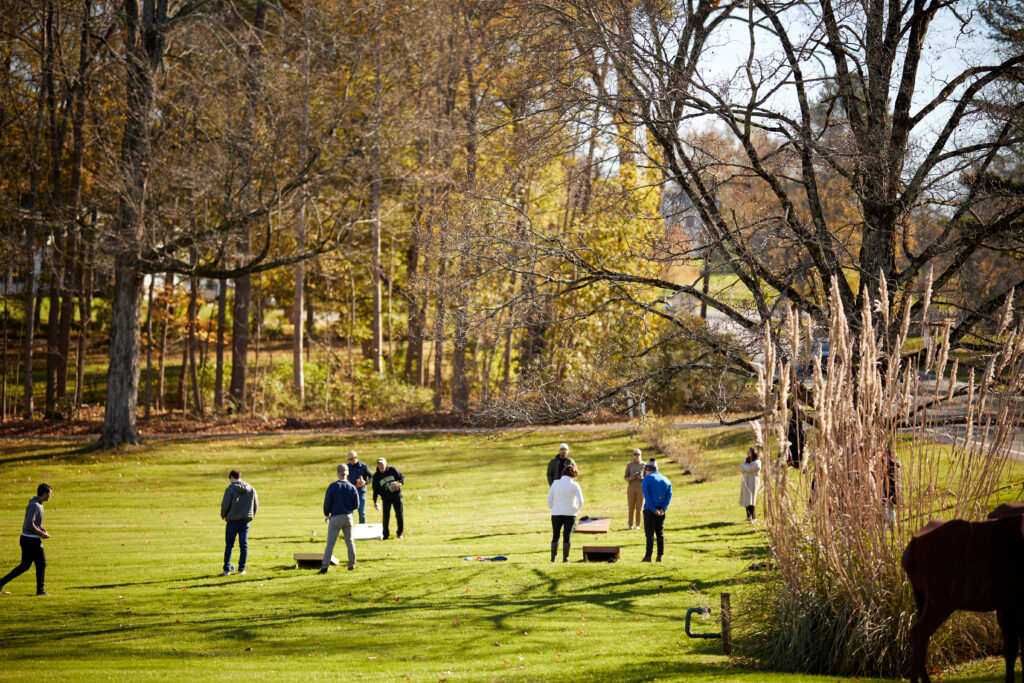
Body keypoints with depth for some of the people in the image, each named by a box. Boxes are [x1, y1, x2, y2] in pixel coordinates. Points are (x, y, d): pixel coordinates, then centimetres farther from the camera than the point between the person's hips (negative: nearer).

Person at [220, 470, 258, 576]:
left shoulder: (230, 489, -10)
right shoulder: (251, 489, 5)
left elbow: (225, 505, -12)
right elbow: (256, 504, 10)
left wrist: (223, 515, 7)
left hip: (233, 521, -4)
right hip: (245, 521, 4)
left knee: (229, 546, 4)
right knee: (244, 546, 8)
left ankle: (226, 569, 3)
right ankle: (242, 569, 9)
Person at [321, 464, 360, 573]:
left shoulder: (333, 486, -12)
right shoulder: (352, 488, -3)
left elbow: (327, 502, -9)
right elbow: (356, 505, 1)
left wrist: (326, 515, 8)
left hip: (335, 518, -3)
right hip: (348, 517, 3)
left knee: (330, 543, -2)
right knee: (350, 541, 15)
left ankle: (325, 567, -6)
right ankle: (352, 564, 20)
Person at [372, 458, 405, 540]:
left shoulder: (392, 470, -5)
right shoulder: (376, 476, -3)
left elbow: (402, 477, 1)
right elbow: (375, 489, 3)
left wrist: (400, 484, -22)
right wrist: (375, 501, 1)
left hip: (397, 496, 0)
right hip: (386, 498, 0)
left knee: (400, 515, 3)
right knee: (386, 516, -10)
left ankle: (400, 533, 23)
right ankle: (385, 534, 7)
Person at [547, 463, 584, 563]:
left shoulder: (555, 483, -2)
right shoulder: (575, 485, -4)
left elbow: (549, 499, -2)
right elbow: (580, 501, -7)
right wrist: (577, 510, 10)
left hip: (556, 513, 1)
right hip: (570, 513, -1)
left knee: (555, 535, 11)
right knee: (567, 536, 6)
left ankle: (553, 557, 7)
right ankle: (565, 557, 5)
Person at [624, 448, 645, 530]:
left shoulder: (643, 465, 3)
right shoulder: (629, 465, 2)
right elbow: (626, 478, 3)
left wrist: (641, 478, -17)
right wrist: (631, 478, -19)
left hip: (641, 488, 0)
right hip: (631, 488, 0)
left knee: (639, 508, 1)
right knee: (631, 508, 1)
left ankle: (638, 525, 10)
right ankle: (630, 525, 11)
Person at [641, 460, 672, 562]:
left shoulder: (647, 479, -4)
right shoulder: (666, 480, 12)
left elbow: (647, 496, -13)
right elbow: (669, 496, 3)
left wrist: (654, 510, -14)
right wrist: (663, 509, -6)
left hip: (650, 510, -5)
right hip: (661, 510, 5)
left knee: (649, 533, -4)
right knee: (660, 533, 9)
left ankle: (648, 556, -8)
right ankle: (660, 556, 7)